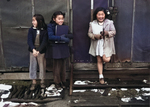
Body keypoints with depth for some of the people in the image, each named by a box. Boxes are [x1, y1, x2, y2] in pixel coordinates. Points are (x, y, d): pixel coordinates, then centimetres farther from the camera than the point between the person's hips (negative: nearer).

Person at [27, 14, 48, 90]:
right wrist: (33, 49, -31)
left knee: (42, 66, 7)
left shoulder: (44, 31, -9)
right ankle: (34, 82, 19)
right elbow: (29, 41, -14)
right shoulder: (31, 30, -4)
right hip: (32, 51, 2)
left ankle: (42, 81, 24)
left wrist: (38, 51, -29)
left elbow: (44, 42, -16)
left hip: (41, 51, -1)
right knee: (33, 66, 7)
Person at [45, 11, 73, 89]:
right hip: (55, 48, -4)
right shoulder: (50, 26, -6)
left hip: (64, 48, 4)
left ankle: (63, 81, 24)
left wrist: (65, 35, -19)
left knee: (63, 66, 10)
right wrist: (61, 38, -26)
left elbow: (71, 35, 1)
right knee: (57, 66, 2)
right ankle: (57, 82, 17)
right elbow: (50, 36, -21)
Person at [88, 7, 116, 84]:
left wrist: (107, 33, -21)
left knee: (106, 60, -15)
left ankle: (107, 56, 24)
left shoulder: (109, 23, -4)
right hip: (97, 45, 2)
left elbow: (114, 32, -1)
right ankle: (101, 76, 19)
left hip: (106, 44, -1)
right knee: (99, 61, 7)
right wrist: (95, 36, -16)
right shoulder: (92, 24, 1)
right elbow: (89, 33, 4)